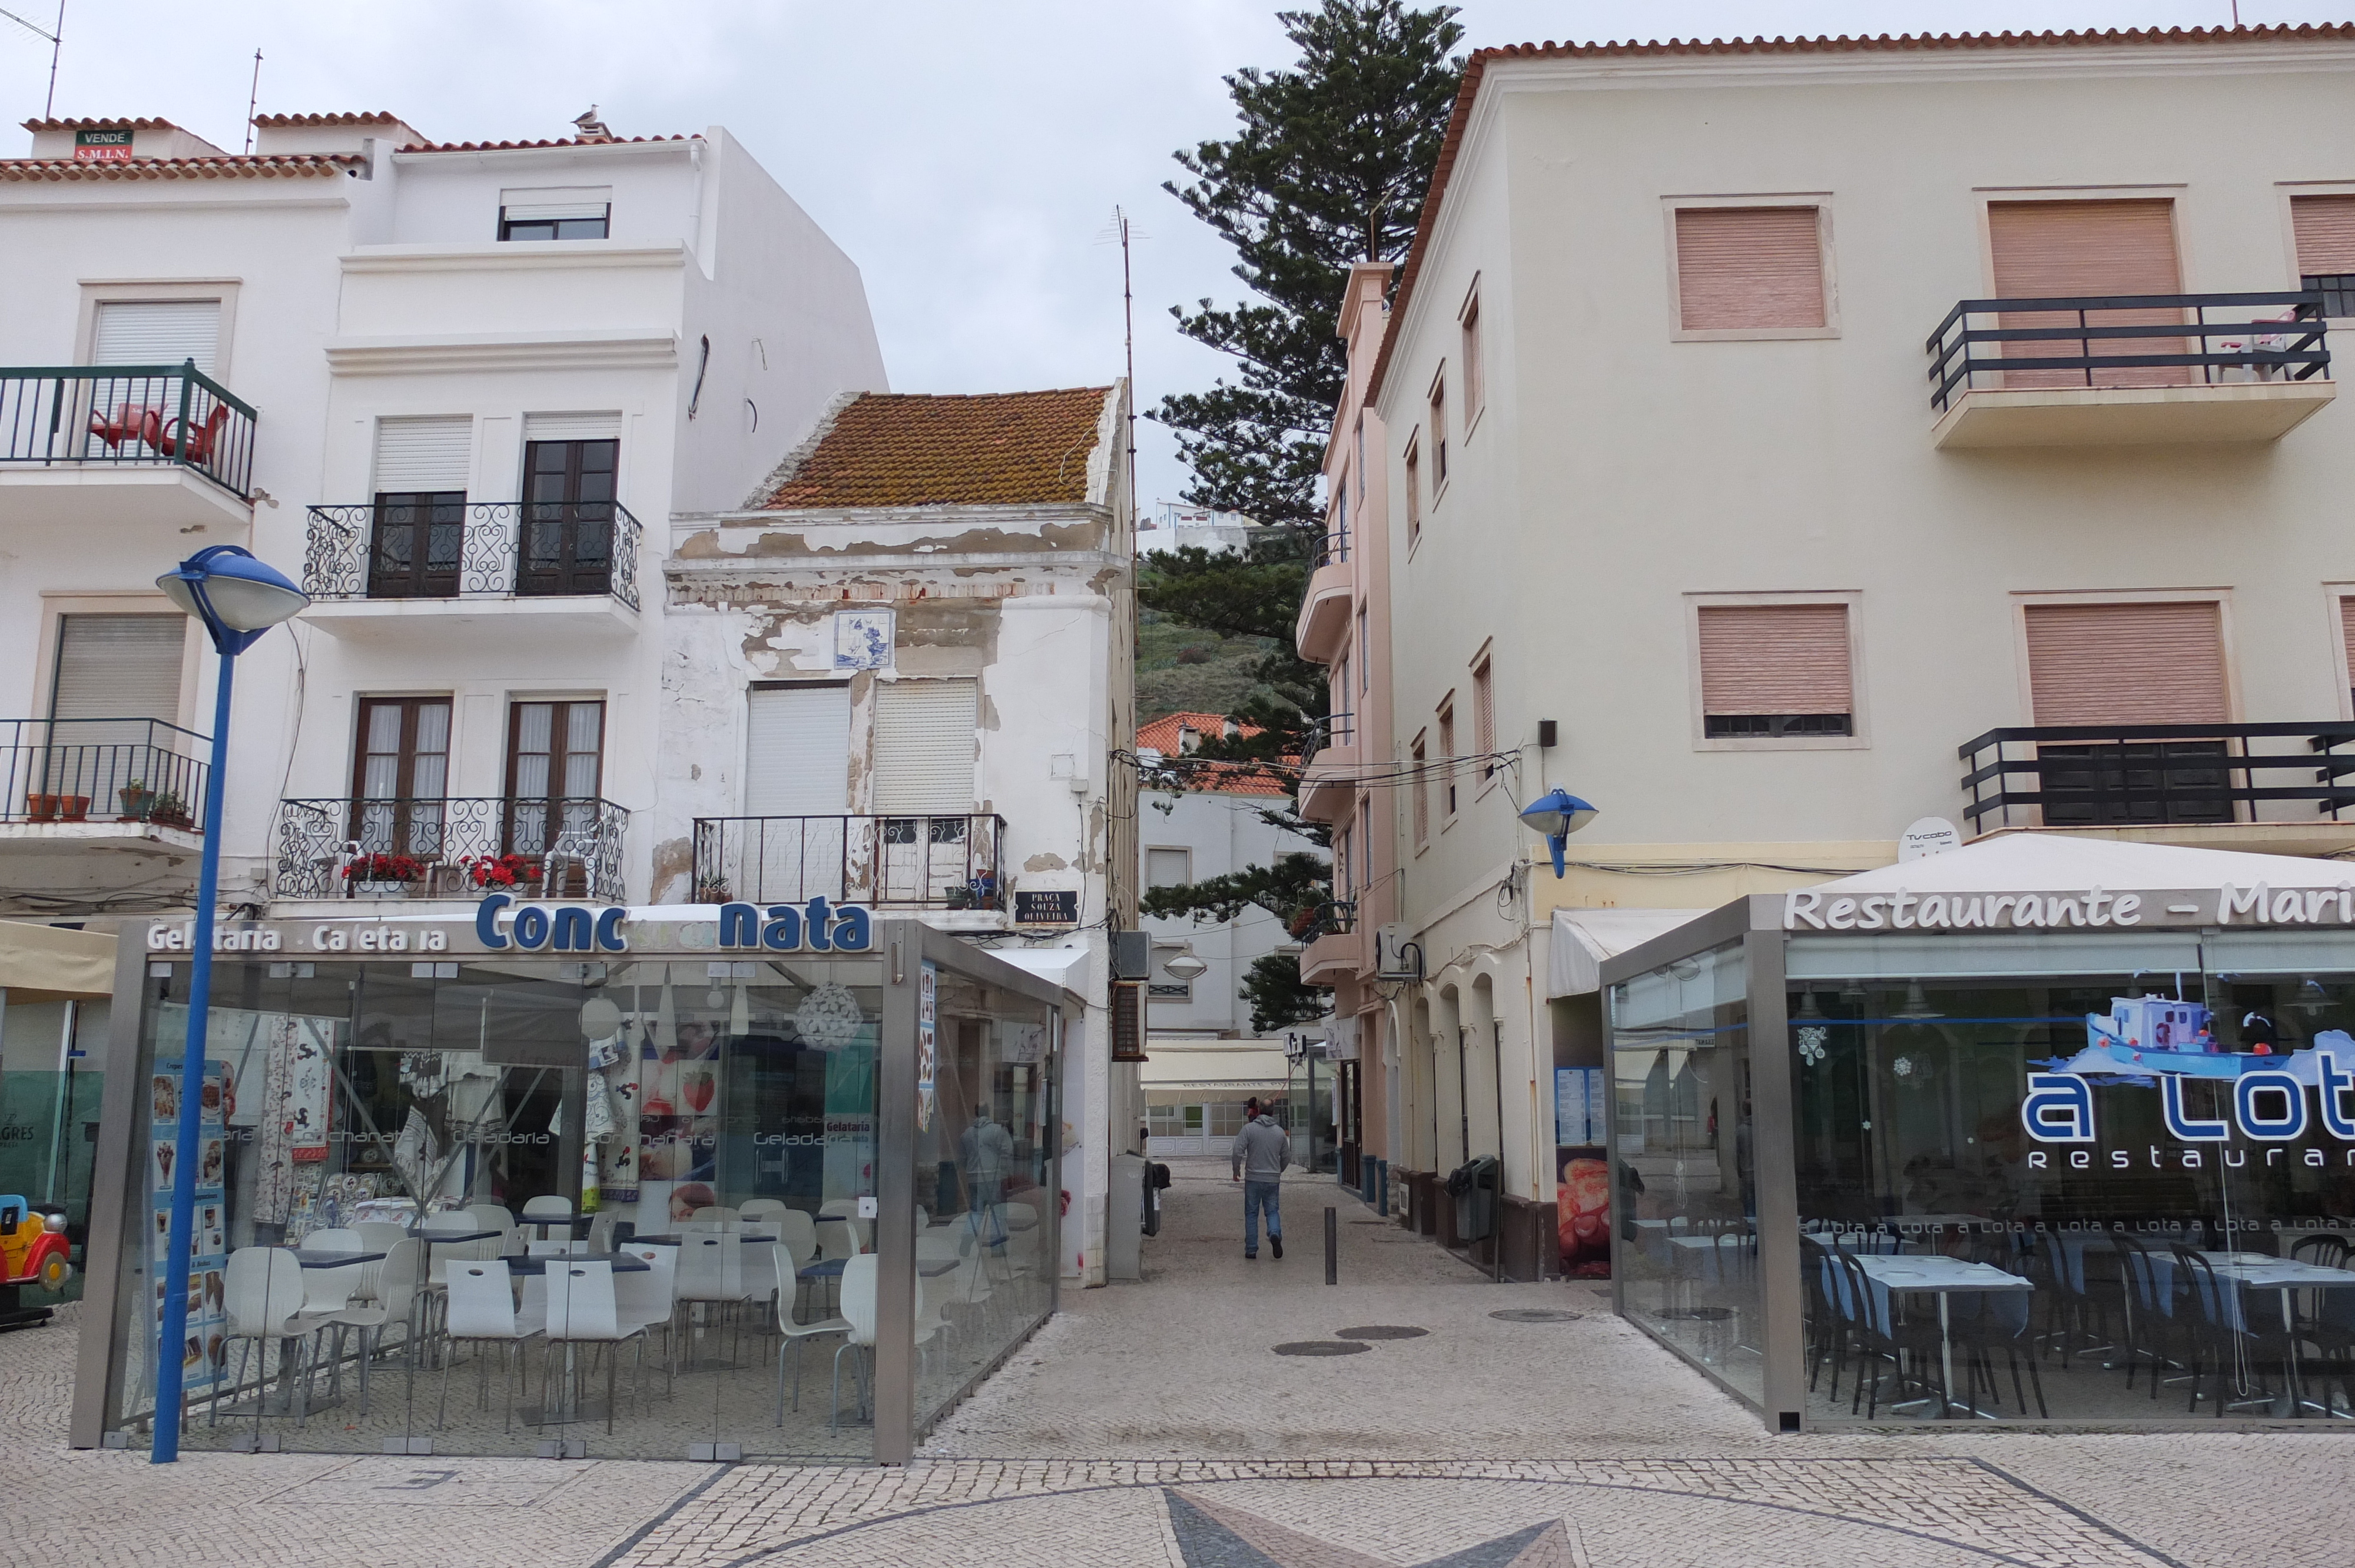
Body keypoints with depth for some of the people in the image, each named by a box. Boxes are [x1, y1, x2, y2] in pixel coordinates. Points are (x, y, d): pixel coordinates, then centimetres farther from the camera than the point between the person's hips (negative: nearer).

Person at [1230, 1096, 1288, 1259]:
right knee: (1272, 1211, 13)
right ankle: (1275, 1234, -16)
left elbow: (1238, 1152, -14)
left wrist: (1236, 1171, 0)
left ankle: (1251, 1249, 7)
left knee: (1251, 1214, 7)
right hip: (1273, 1179, 3)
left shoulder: (1249, 1129, -8)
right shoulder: (1279, 1131, 6)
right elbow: (1286, 1155, 14)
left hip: (1253, 1178, -3)